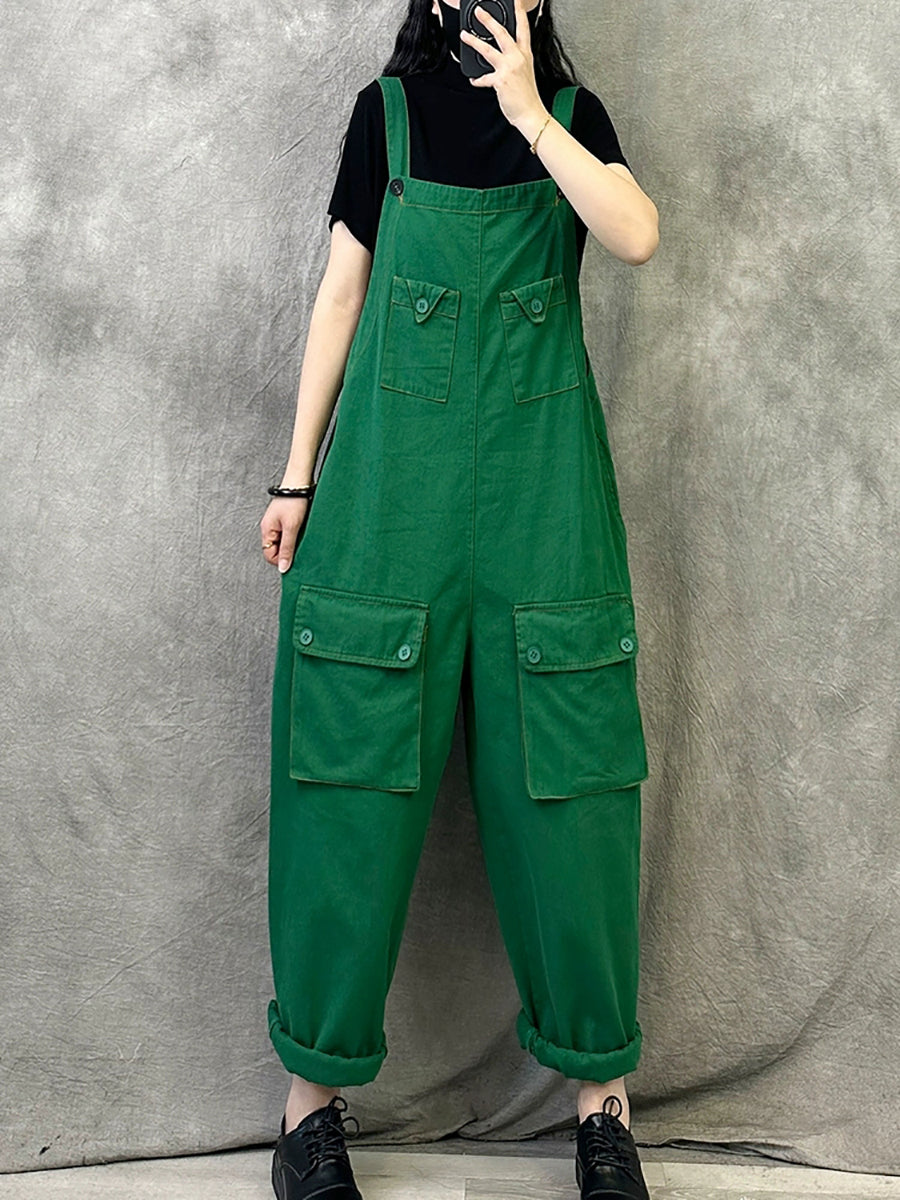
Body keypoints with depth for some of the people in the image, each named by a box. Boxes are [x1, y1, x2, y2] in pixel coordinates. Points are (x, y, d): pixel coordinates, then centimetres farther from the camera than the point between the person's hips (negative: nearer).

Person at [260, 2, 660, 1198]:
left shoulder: (574, 112, 10)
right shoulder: (386, 110, 10)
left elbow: (637, 237, -10)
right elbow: (340, 298, 8)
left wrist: (525, 111, -10)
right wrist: (298, 477, 5)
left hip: (542, 476, 1)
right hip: (395, 468, 0)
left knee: (563, 780, 1)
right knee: (358, 767, 0)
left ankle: (600, 1089, 19)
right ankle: (316, 1087, 16)